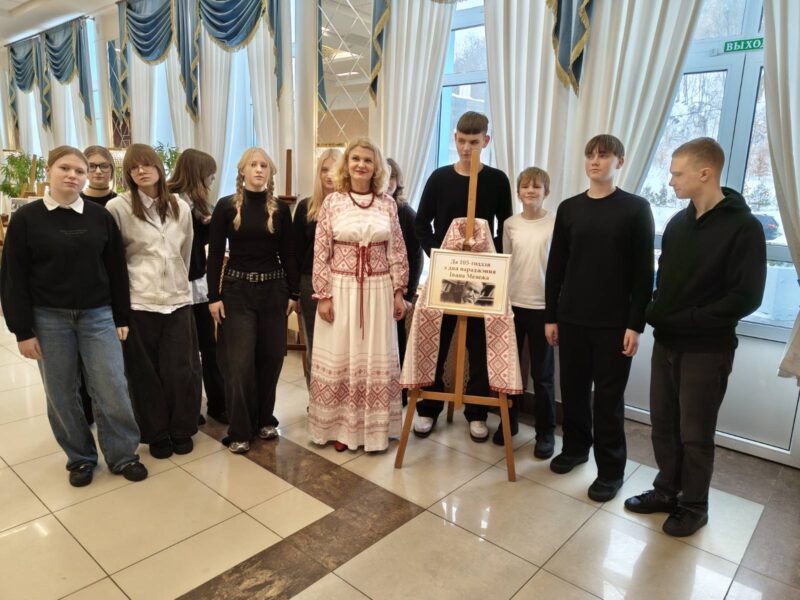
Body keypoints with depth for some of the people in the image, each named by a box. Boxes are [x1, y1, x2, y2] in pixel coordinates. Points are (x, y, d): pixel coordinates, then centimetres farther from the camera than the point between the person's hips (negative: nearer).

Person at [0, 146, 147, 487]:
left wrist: (122, 317, 3)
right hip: (49, 319, 0)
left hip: (98, 315, 1)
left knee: (112, 390, 0)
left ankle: (123, 455, 17)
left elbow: (116, 269, 5)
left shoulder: (100, 217, 2)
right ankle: (80, 458, 26)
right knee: (61, 394, 8)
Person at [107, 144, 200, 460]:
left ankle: (182, 430, 25)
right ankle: (156, 434, 25)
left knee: (181, 370, 5)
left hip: (178, 300, 3)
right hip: (138, 303, -2)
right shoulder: (117, 207, -5)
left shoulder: (181, 208, 7)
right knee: (145, 373, 8)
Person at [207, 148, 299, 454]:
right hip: (237, 290, -2)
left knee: (271, 357, 9)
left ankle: (265, 420, 27)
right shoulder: (226, 206, -2)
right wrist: (214, 296, -7)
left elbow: (288, 254, 7)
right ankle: (240, 430, 12)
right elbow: (215, 254, -3)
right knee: (239, 362, -1)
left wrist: (293, 293, 4)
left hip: (273, 290, 2)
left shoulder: (280, 209, 4)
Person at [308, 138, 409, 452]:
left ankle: (374, 428, 23)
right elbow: (320, 254, -2)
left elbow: (397, 252, 5)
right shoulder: (332, 202, -1)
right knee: (339, 359, 6)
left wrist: (399, 292, 2)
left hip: (378, 291, 1)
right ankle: (340, 427, 22)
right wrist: (323, 296, -6)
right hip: (341, 290, -1)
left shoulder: (387, 203, 3)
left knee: (376, 360, 8)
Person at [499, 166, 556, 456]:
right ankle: (509, 421, 31)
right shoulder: (510, 224, 4)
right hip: (512, 304, 4)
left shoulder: (556, 224, -6)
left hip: (542, 307, -3)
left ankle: (545, 431, 21)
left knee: (542, 374, 6)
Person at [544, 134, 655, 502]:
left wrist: (635, 324, -9)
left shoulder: (636, 209, -2)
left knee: (608, 396, 3)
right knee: (573, 389, 12)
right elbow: (556, 266, 8)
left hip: (614, 322, -3)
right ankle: (575, 447, 32)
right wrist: (551, 316, 5)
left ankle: (611, 469, 17)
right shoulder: (569, 208, 7)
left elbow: (644, 272, -4)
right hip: (571, 318, 3)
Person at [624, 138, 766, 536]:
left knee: (695, 434, 6)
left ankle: (694, 506, 26)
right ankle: (667, 491, 32)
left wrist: (685, 320, -17)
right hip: (666, 342, 6)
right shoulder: (677, 223, 7)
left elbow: (746, 297, -16)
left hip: (707, 349, -5)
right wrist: (657, 312, -3)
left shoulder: (743, 227, -12)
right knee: (663, 424, 14)